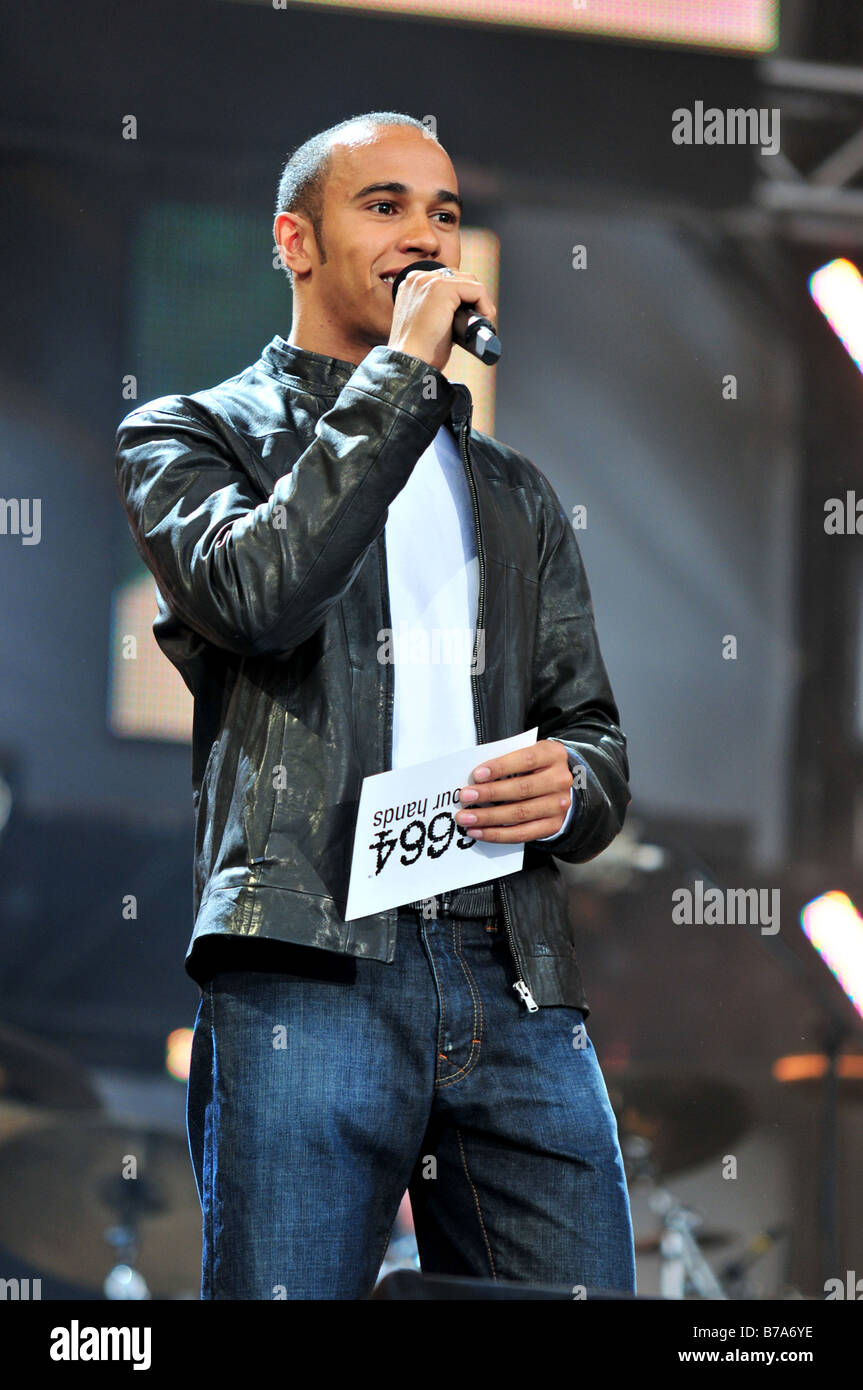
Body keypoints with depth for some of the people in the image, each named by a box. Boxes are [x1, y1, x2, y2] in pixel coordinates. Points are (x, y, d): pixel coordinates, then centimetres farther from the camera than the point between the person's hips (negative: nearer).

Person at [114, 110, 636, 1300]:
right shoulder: (192, 434, 14)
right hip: (307, 973, -4)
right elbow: (256, 592, -8)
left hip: (518, 981, 4)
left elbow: (594, 731, 24)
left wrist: (570, 787, -1)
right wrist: (404, 371, -3)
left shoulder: (514, 492, 29)